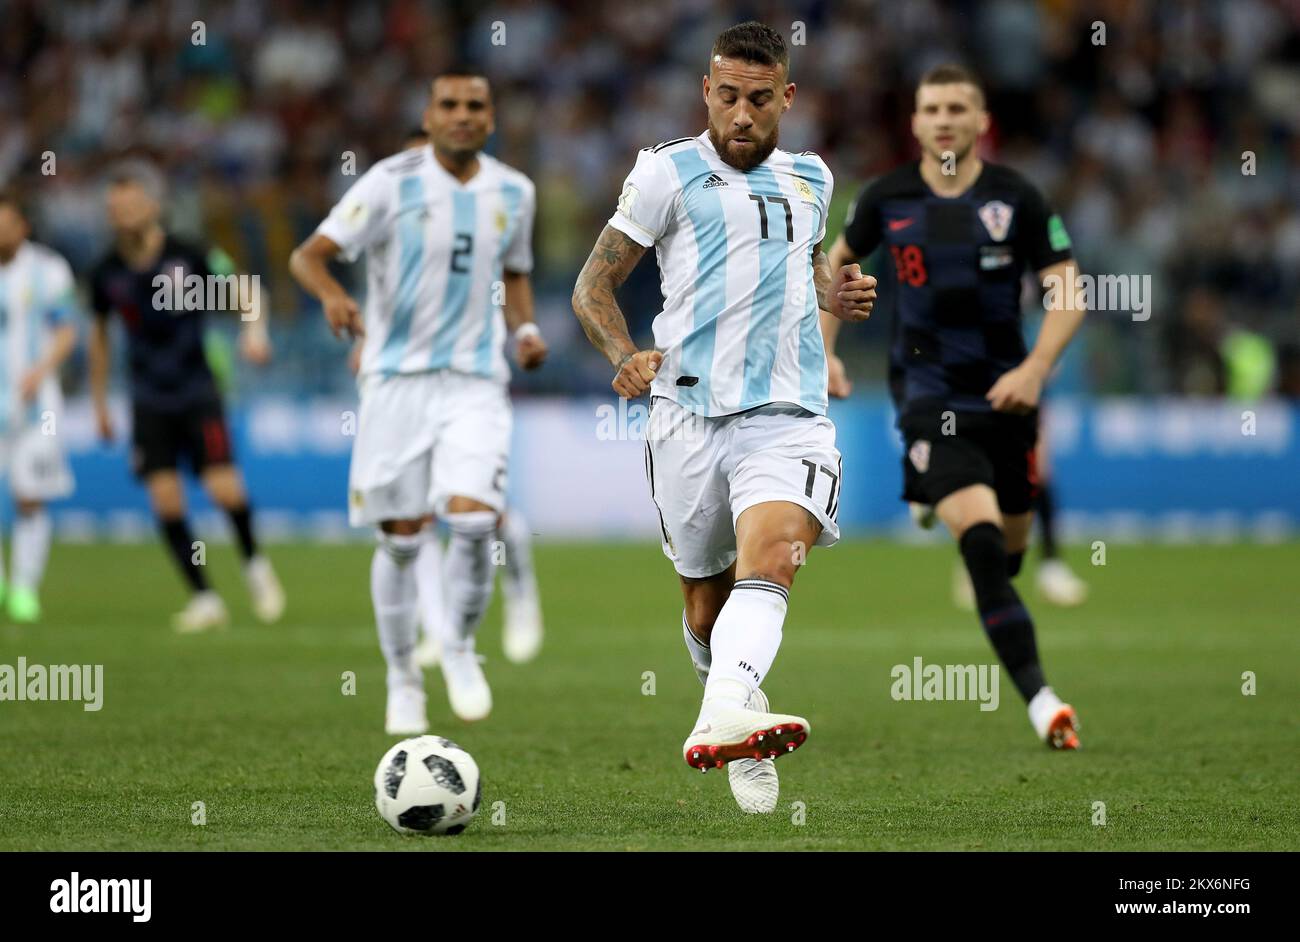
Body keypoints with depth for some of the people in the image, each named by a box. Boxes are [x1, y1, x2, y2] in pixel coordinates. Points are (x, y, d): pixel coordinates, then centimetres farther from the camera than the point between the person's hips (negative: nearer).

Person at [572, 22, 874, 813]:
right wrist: (626, 356, -13)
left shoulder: (812, 179, 18)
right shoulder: (668, 172, 6)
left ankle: (726, 718, -48)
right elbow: (594, 286, 7)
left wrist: (837, 293, 14)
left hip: (789, 415, 1)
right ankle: (739, 731, 32)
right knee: (705, 600, 7)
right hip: (689, 414, -1)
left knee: (771, 561, -27)